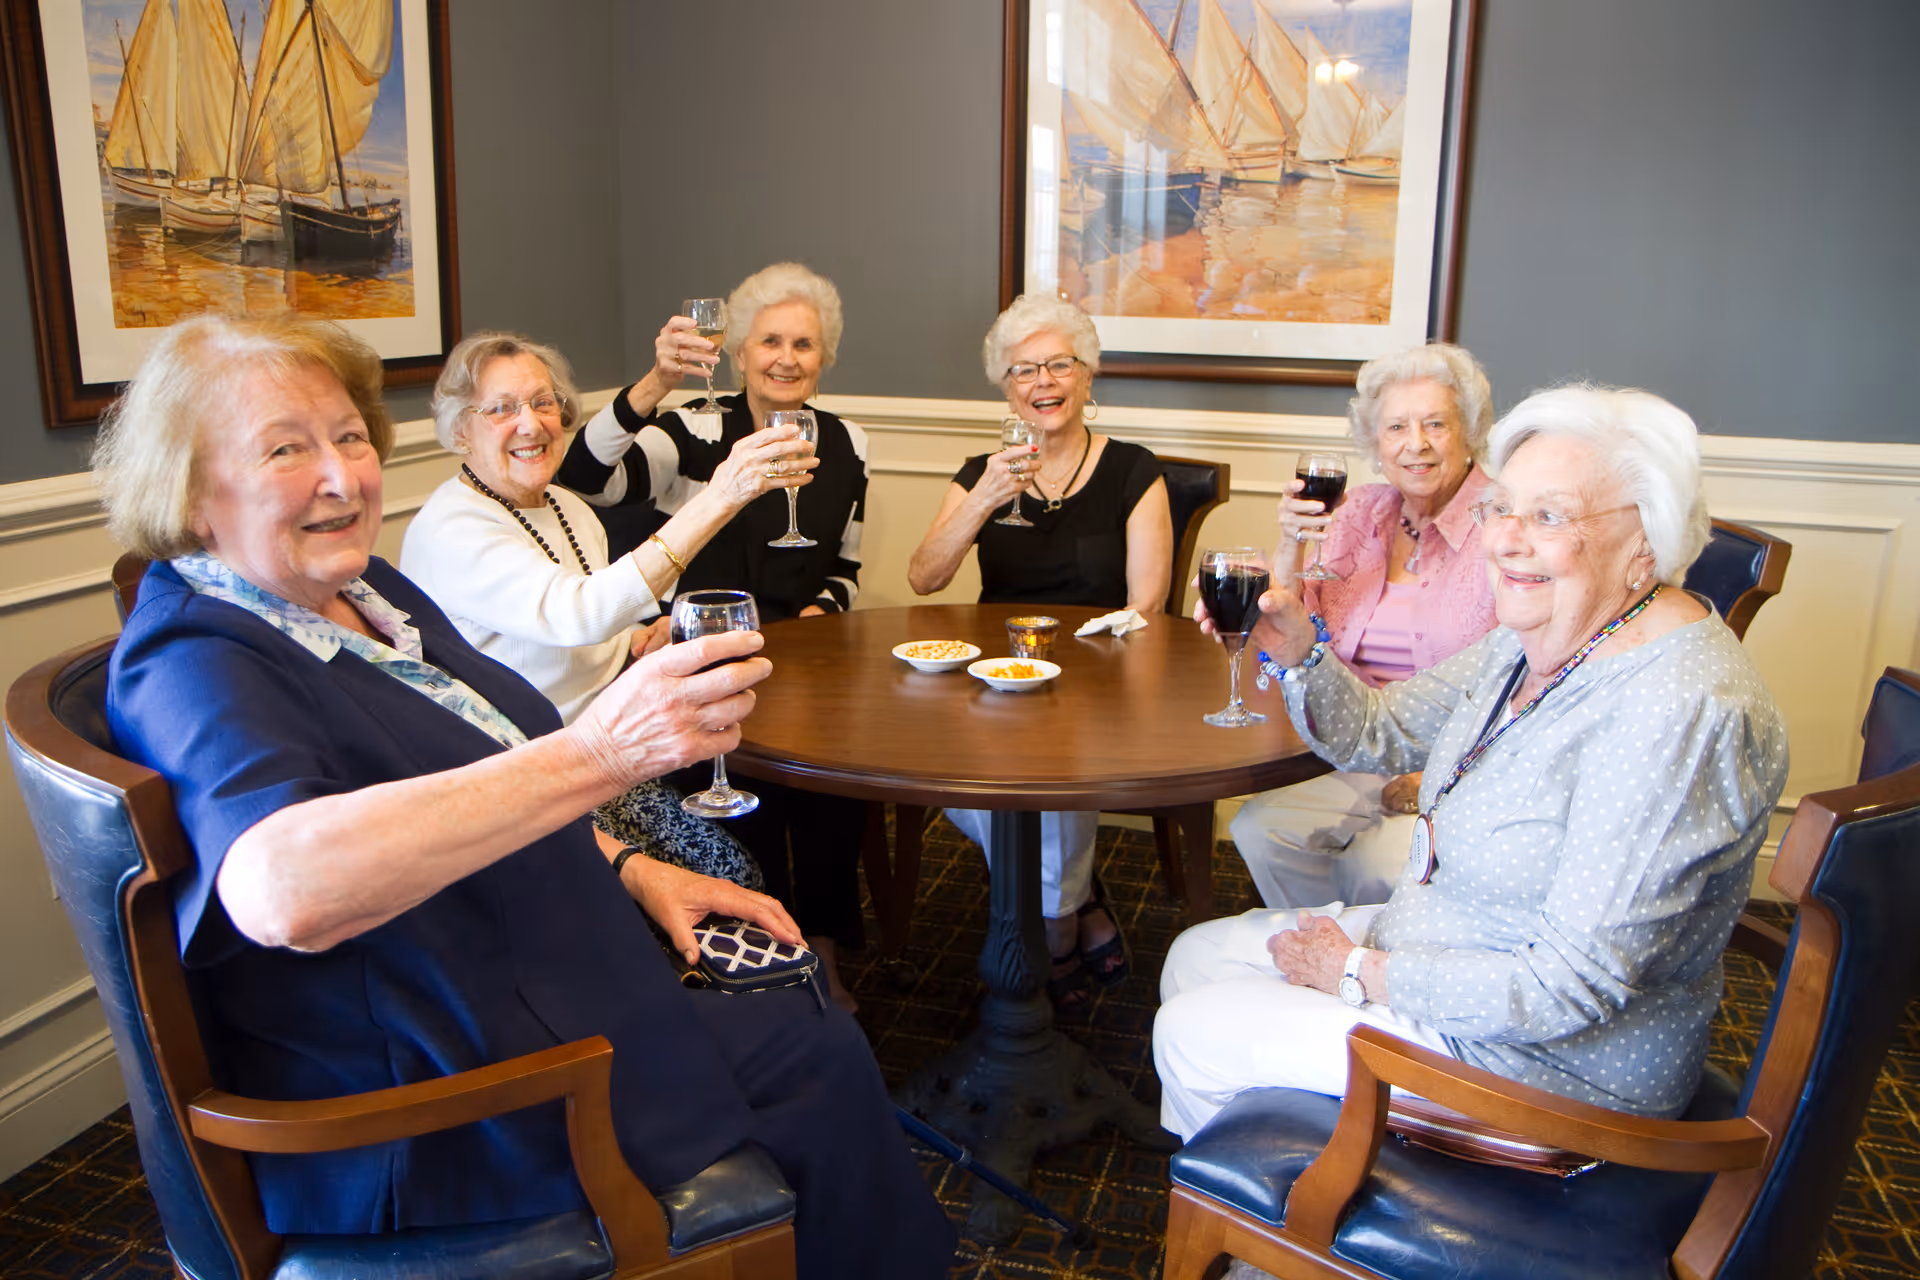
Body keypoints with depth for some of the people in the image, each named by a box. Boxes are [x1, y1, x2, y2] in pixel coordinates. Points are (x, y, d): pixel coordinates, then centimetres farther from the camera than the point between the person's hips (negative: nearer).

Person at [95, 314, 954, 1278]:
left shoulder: (364, 591, 6)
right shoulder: (195, 668, -22)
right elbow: (281, 890, -44)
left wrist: (629, 870, 5)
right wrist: (597, 753, -48)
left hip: (550, 993, 9)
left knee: (819, 1040, 7)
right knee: (820, 1067, -6)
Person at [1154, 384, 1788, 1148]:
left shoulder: (1678, 712, -31)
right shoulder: (1534, 640, -2)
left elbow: (1569, 991, -30)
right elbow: (1381, 732, 8)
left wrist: (1359, 972, -19)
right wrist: (1300, 652, -12)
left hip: (1556, 1061, -9)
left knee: (1194, 1033, -4)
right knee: (1197, 956, 12)